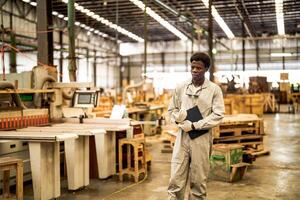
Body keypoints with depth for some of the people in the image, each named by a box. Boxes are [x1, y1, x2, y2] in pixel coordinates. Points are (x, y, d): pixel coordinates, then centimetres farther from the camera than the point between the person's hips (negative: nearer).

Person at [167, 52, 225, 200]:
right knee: (175, 180, 1)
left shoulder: (214, 89, -2)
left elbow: (218, 115, -8)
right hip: (182, 137, 2)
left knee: (198, 181, 8)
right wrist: (177, 117, -10)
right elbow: (172, 109, 13)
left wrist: (194, 126, -13)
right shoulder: (180, 88, 6)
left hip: (202, 139, -2)